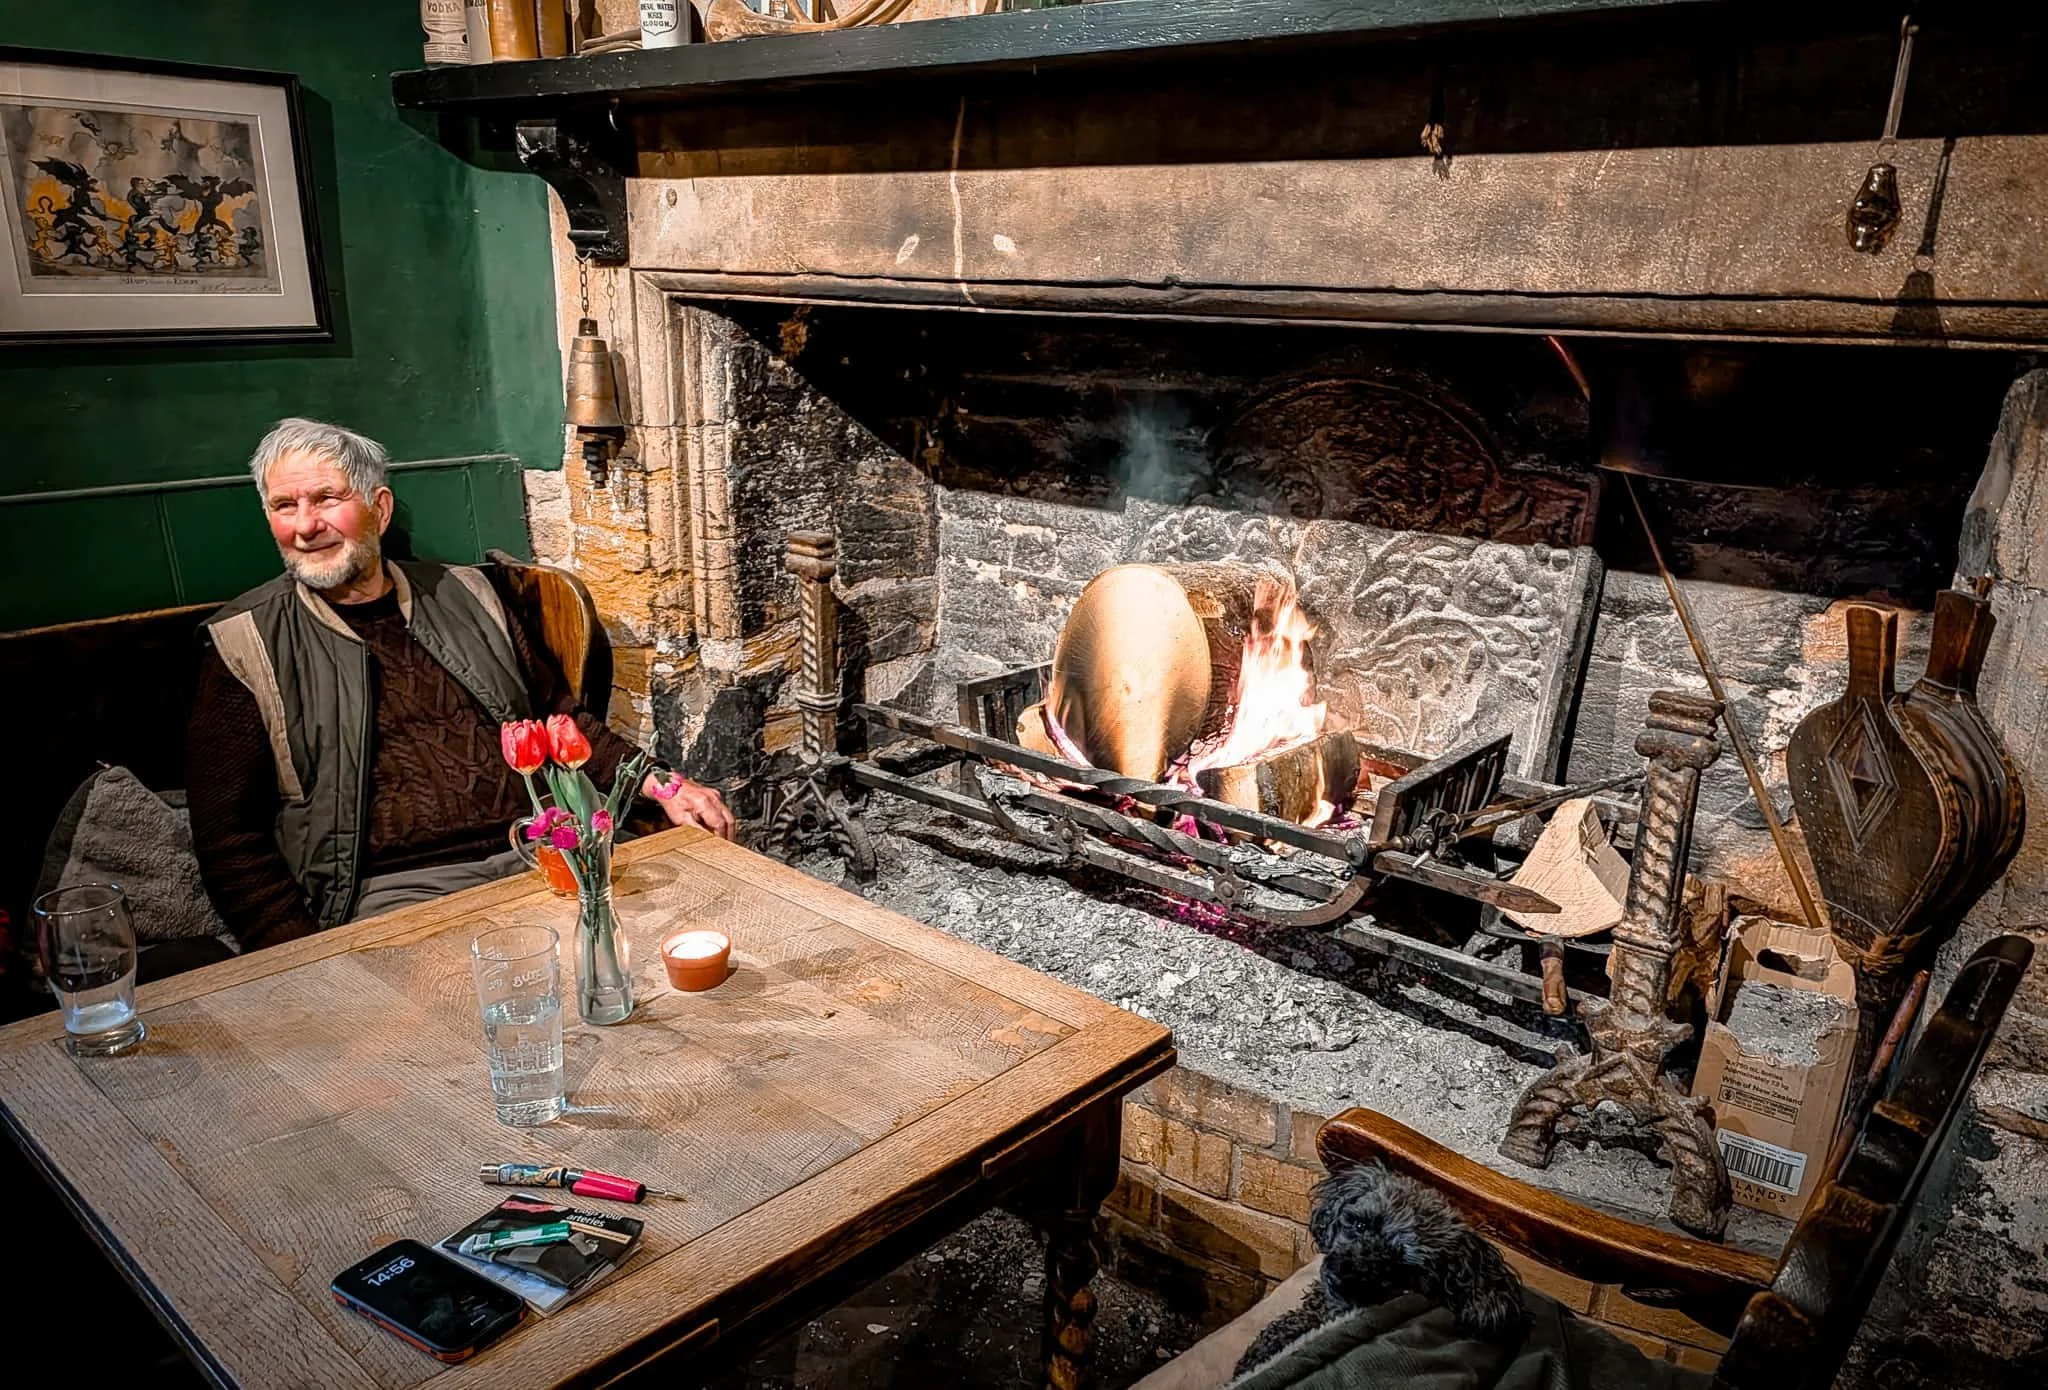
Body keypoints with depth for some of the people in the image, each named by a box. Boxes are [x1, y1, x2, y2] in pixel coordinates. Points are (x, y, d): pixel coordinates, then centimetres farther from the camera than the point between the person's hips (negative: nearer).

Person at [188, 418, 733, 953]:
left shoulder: (465, 597, 17)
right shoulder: (248, 646, 6)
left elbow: (561, 715, 24)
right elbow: (228, 837, 3)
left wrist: (661, 785, 7)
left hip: (539, 862, 5)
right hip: (392, 894, -4)